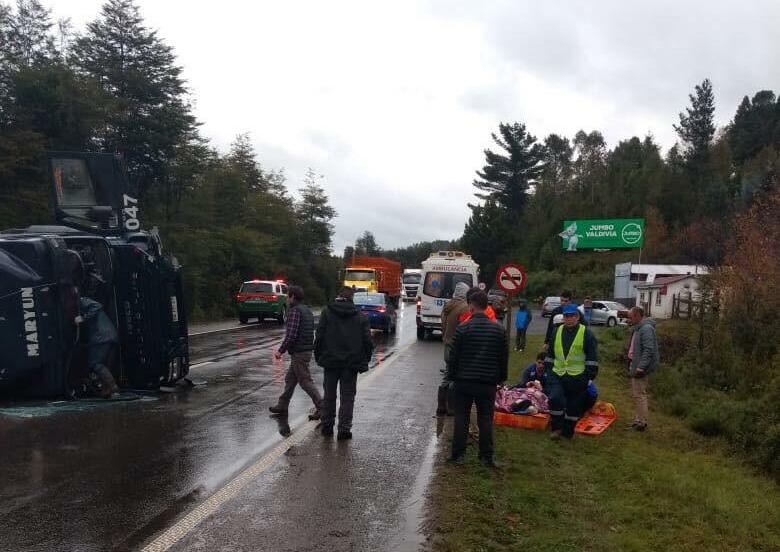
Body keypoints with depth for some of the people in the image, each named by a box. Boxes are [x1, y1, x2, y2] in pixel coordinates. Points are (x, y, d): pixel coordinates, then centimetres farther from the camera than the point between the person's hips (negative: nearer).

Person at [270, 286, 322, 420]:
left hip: (299, 353, -10)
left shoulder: (295, 311, -16)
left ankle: (321, 407, -4)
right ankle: (282, 406, 27)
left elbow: (291, 335, -23)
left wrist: (281, 351, -13)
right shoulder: (307, 310, 15)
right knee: (290, 379, 18)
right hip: (307, 350, 10)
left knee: (305, 381, -5)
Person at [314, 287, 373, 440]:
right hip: (352, 363, 0)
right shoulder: (361, 316, 0)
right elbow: (367, 341, -1)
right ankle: (344, 429, 3)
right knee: (347, 396, 6)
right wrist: (364, 361, 9)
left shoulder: (327, 313, -2)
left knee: (329, 395, 14)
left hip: (331, 360, 0)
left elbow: (319, 337, -4)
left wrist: (318, 357, 5)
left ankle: (327, 425, 22)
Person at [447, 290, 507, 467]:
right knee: (486, 420, 10)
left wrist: (452, 375, 7)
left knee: (461, 418, 8)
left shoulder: (463, 328, -11)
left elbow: (454, 356, -6)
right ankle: (486, 456, 13)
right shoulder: (498, 329, -1)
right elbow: (504, 357, 6)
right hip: (488, 383, 2)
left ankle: (458, 454, 11)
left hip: (464, 381, -2)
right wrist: (501, 377, 17)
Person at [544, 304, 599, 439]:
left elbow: (592, 357, -3)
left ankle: (568, 431, 21)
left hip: (577, 377, -2)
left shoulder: (586, 333, -4)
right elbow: (550, 353, 18)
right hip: (557, 374, 3)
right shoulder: (557, 331, 8)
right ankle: (556, 428, 3)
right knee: (555, 399, -14)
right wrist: (548, 368, 15)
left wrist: (590, 373, -8)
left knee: (574, 406, 5)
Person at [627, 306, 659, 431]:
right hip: (635, 365, 11)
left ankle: (642, 422, 4)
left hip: (641, 367, -11)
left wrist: (640, 368, -27)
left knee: (640, 395, -4)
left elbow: (649, 350, -25)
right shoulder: (637, 328, 12)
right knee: (636, 394, 17)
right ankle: (637, 420, 27)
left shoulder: (646, 329, -19)